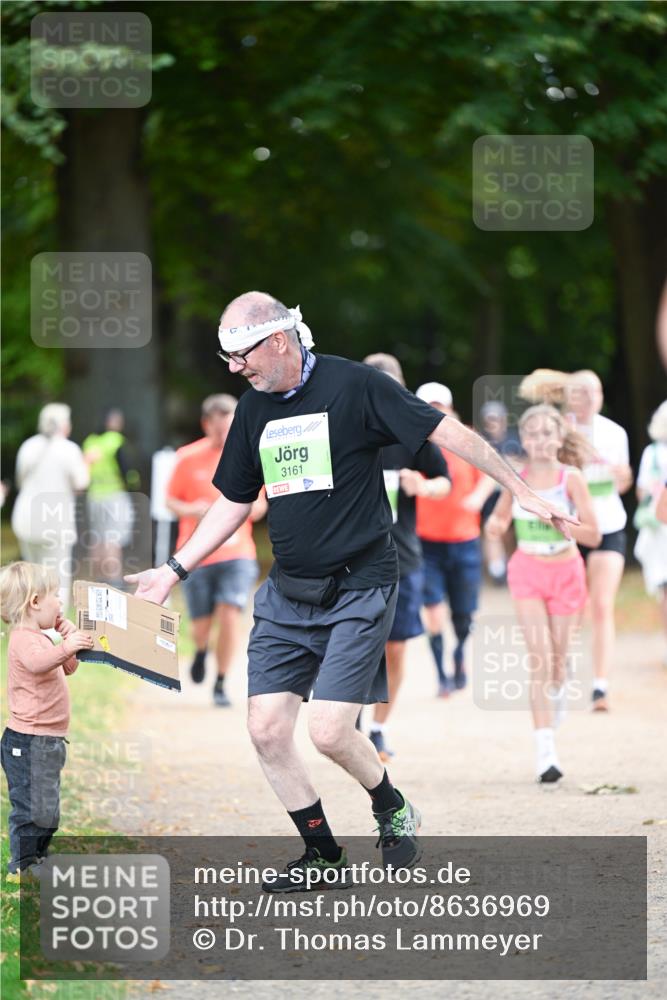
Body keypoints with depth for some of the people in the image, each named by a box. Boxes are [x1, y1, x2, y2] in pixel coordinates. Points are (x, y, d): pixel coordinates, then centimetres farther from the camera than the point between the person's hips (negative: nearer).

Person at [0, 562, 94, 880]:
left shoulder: (39, 638, 18)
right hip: (29, 742, -11)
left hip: (46, 741, 11)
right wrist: (65, 647, -54)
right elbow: (36, 662, -40)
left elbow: (67, 668, 32)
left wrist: (70, 635, 20)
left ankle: (38, 856, 29)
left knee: (47, 806, 18)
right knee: (32, 805, -7)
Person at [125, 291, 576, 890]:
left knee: (329, 732, -14)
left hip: (359, 589, -6)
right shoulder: (254, 410, 8)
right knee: (266, 729, -2)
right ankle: (322, 856, 14)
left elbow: (448, 433, -10)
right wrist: (173, 571, 15)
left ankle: (393, 811, 16)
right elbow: (234, 503, 19)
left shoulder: (354, 386, -11)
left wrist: (523, 492, -11)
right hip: (287, 594, 6)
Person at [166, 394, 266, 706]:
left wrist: (251, 509, -12)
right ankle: (201, 651, 41)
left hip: (237, 553, 0)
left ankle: (221, 683, -1)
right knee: (201, 626, 3)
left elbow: (259, 504, 12)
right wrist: (191, 511, -15)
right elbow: (171, 500, 6)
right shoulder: (187, 458, -1)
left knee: (230, 613, -16)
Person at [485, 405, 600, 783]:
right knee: (540, 657, -12)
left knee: (558, 660, 8)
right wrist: (495, 525, -12)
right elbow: (500, 519, 11)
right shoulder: (516, 478, -4)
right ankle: (546, 752, -15)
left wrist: (560, 522, -27)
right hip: (528, 571, 0)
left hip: (566, 572, 0)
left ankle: (556, 694, 46)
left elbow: (594, 535, -12)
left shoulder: (571, 479, -10)